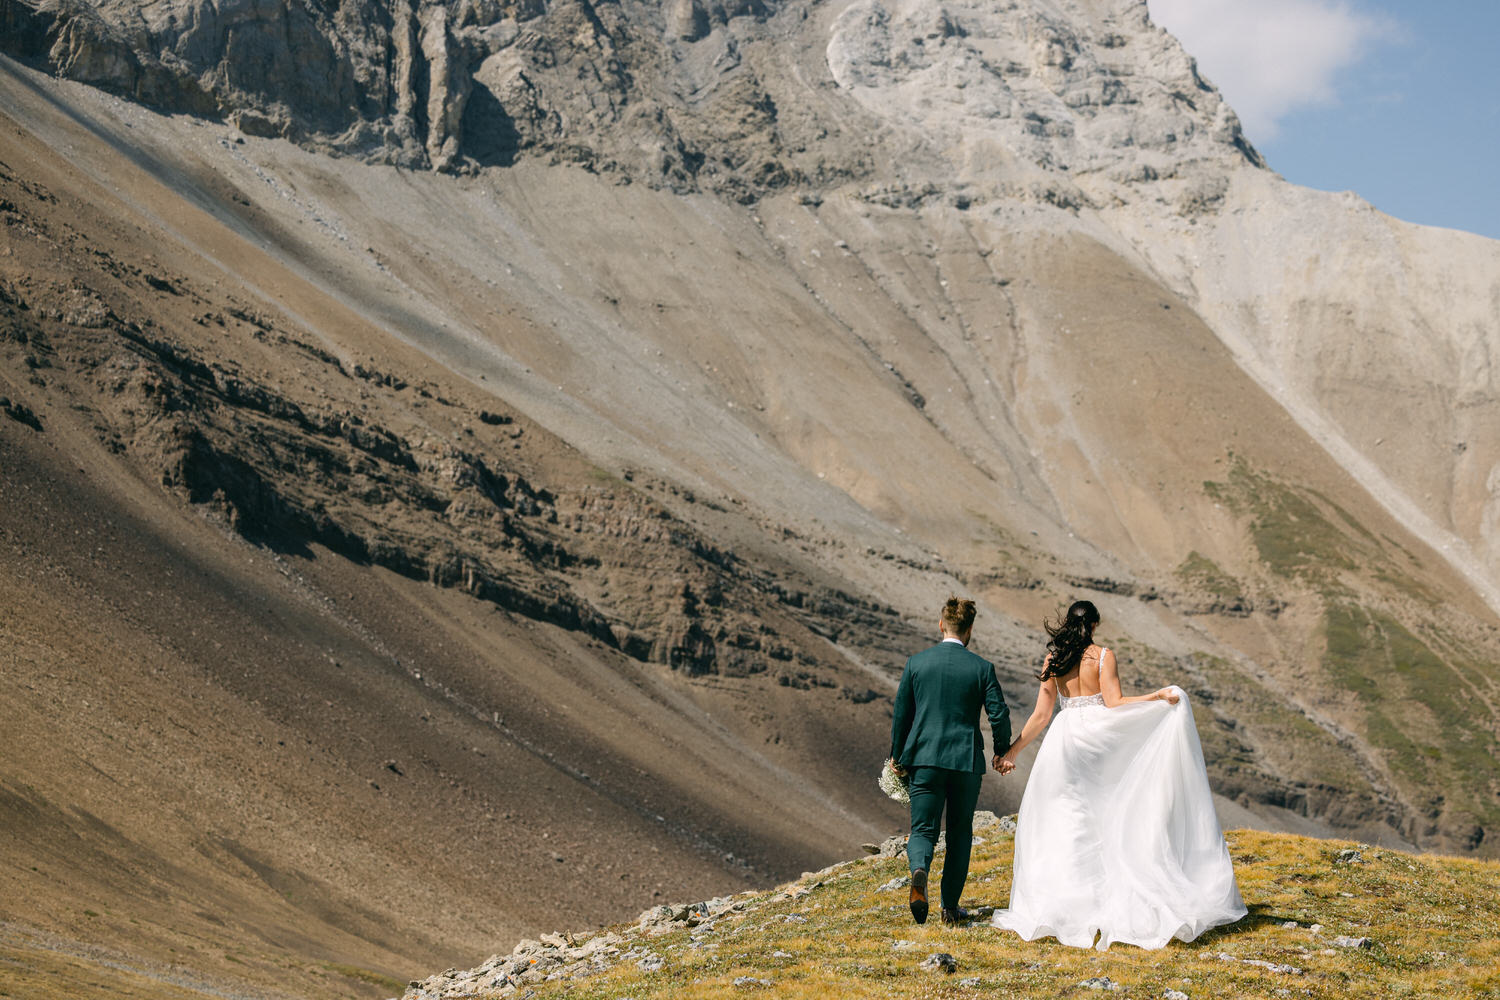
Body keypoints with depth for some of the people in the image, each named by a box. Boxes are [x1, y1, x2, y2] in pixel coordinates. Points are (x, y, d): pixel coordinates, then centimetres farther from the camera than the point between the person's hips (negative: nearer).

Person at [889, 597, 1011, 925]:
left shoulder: (916, 662, 1)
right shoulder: (982, 668, -3)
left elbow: (900, 714, 5)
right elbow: (999, 715, -4)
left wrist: (897, 757, 17)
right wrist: (1001, 751, 14)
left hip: (924, 758, 1)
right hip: (966, 761, -1)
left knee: (922, 830, 6)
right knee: (960, 833, 14)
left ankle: (919, 870, -27)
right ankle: (951, 906, 15)